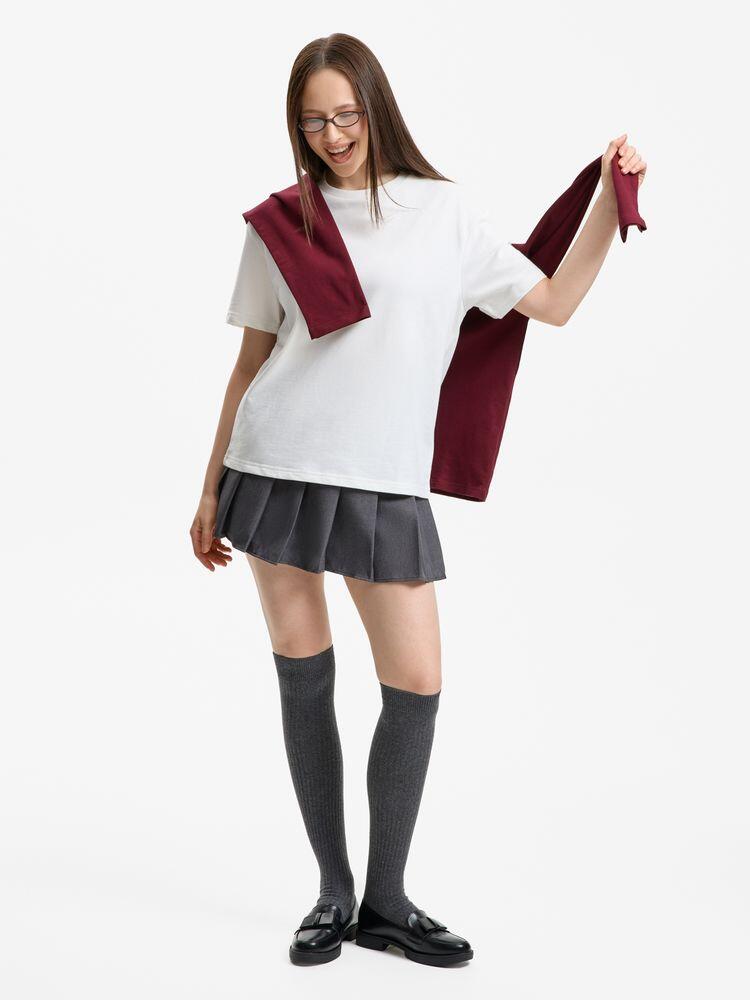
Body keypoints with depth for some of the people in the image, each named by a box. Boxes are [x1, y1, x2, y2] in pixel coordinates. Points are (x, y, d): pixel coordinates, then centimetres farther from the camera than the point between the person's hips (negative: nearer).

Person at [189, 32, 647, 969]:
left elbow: (554, 302, 10)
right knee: (304, 678, 4)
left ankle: (386, 900, 14)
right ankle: (333, 893, 18)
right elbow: (250, 362, 12)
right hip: (277, 468, 0)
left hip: (385, 485, 0)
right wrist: (211, 490, 11)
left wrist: (610, 199, 3)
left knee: (417, 687, -4)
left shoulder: (444, 212, 8)